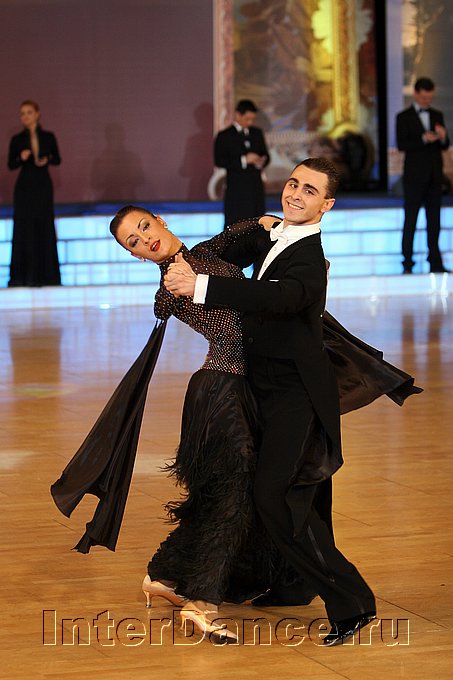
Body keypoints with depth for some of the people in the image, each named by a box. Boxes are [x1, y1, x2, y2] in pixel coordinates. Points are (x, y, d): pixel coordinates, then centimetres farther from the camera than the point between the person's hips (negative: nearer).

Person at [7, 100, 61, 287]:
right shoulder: (17, 140, -1)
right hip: (24, 187, -1)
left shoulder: (48, 137, 2)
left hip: (43, 186, 1)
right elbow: (10, 165, 3)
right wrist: (21, 158, -17)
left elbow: (57, 159, 10)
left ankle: (45, 273, 9)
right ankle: (23, 275, -2)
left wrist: (47, 160, -10)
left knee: (45, 226, 2)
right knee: (24, 227, -3)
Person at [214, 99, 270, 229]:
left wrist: (262, 161, -6)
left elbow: (265, 154, 19)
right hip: (236, 191, -5)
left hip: (256, 188, 5)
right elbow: (219, 161, -10)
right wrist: (244, 160, -19)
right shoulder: (224, 136, -2)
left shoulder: (257, 133, 14)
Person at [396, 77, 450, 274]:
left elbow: (445, 146, 11)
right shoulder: (404, 117, 1)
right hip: (414, 176, -4)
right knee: (410, 220, -3)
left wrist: (443, 137, -11)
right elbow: (401, 145, -11)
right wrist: (423, 139, -23)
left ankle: (435, 263, 7)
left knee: (434, 220, 4)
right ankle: (407, 263, -1)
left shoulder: (437, 116, 14)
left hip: (434, 176, 4)